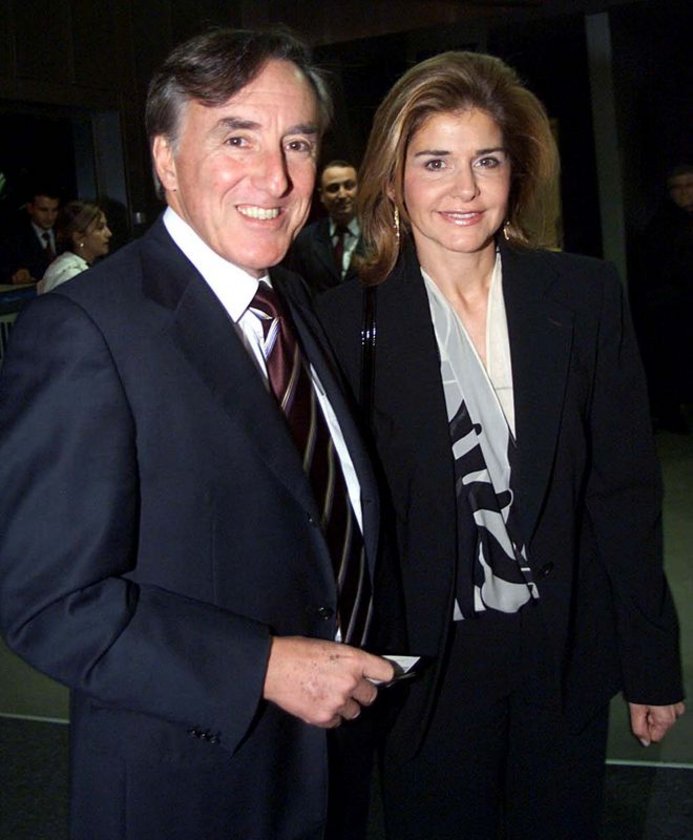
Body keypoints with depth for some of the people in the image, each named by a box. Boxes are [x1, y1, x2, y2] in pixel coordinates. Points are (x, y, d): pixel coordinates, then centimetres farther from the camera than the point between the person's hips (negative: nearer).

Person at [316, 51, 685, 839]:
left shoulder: (586, 296, -4)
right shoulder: (349, 318, -7)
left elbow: (624, 489, -1)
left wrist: (653, 664, 1)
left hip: (566, 656, 2)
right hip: (429, 658, -1)